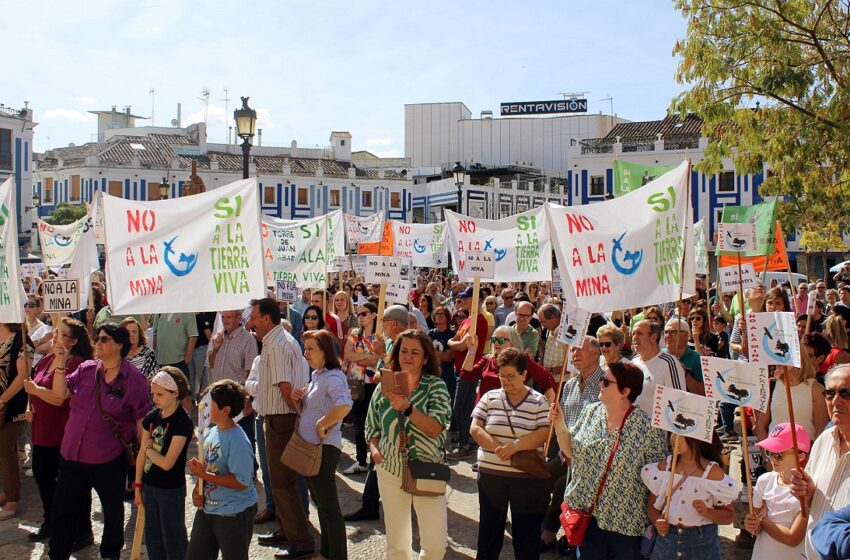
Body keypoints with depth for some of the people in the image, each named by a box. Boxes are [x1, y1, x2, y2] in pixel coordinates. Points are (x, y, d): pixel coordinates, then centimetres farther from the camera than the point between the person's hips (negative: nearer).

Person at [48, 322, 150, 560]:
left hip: (109, 460, -4)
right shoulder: (86, 369, 3)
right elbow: (60, 394, -3)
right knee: (62, 511, 12)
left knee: (113, 512, 17)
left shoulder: (134, 379, -11)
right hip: (72, 454, 4)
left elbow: (143, 421, -7)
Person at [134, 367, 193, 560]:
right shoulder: (152, 416, 1)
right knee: (152, 538, 16)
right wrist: (138, 486, 9)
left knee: (173, 538, 5)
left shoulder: (183, 422, -19)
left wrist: (148, 448, -7)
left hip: (171, 489, -7)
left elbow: (167, 463, -21)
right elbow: (142, 454, 8)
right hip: (150, 486, 7)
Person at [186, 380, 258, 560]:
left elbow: (241, 482, -26)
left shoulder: (237, 441, -22)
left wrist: (204, 475, -23)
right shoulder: (212, 433, 3)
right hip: (206, 508, 8)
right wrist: (197, 490, -1)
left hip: (234, 515, -8)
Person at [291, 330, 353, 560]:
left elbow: (344, 405, -37)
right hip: (309, 446, 10)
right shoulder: (316, 375, 12)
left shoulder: (333, 377, -18)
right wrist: (298, 399, -1)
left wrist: (322, 424, -25)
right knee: (321, 504, 20)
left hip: (323, 448, -10)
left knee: (329, 506, -2)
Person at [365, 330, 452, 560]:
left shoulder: (435, 386, -7)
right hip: (391, 471, 3)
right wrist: (374, 449, -6)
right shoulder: (384, 387, 3)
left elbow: (435, 429, -19)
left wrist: (408, 408, -30)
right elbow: (371, 427, 13)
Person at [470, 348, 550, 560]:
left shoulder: (538, 401, -2)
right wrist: (498, 448, -17)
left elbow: (544, 433, -11)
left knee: (526, 531, 9)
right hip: (491, 474, 2)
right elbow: (475, 429, -3)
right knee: (489, 528, 15)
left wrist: (516, 446, -23)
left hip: (527, 478, -2)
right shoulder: (490, 397, 3)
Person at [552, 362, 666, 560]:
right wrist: (559, 425, -6)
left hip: (625, 522, -4)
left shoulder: (646, 426, -15)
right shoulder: (591, 412, 1)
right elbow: (571, 452, 9)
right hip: (586, 514, 4)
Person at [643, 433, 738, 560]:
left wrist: (708, 512, -22)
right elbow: (652, 504, 6)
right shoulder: (663, 466, 0)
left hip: (702, 544, -2)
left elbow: (729, 515, -4)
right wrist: (657, 522, -13)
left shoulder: (712, 471, -9)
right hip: (666, 539, 2)